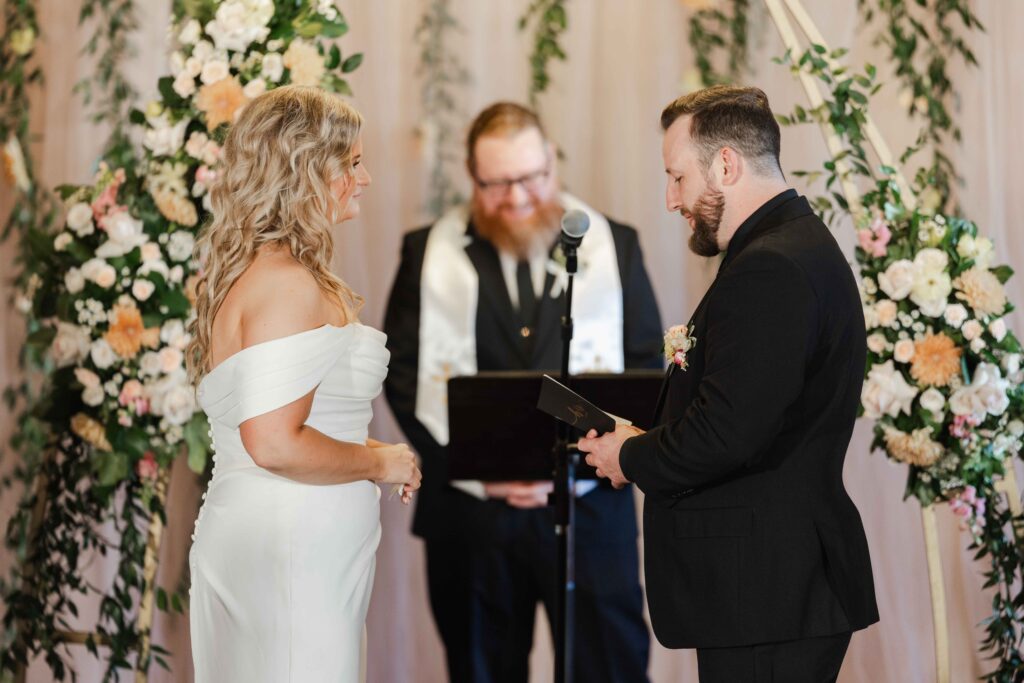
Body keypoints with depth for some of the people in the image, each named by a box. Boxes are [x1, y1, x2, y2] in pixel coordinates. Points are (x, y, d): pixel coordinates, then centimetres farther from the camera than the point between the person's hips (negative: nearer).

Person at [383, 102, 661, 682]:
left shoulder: (613, 246, 6)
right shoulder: (429, 254, 6)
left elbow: (646, 368, 3)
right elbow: (403, 374, 2)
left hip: (588, 504, 0)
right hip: (469, 509, 1)